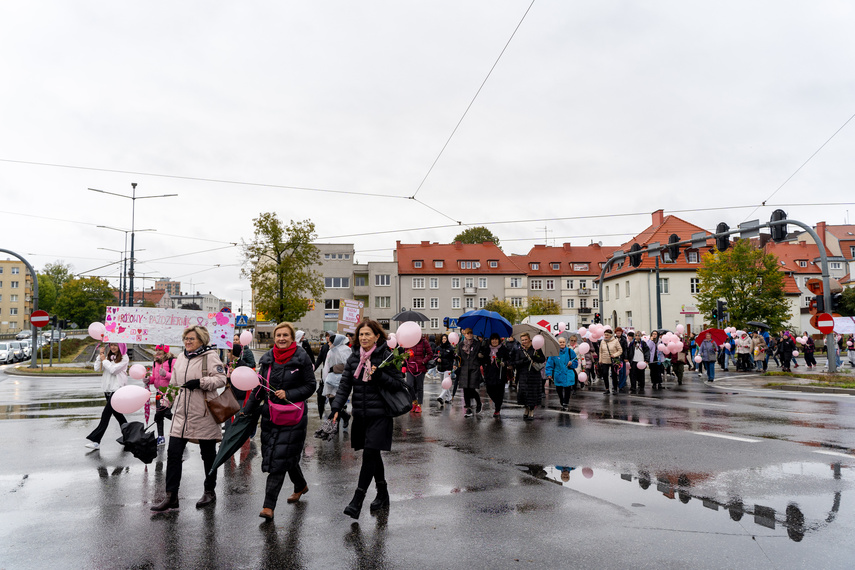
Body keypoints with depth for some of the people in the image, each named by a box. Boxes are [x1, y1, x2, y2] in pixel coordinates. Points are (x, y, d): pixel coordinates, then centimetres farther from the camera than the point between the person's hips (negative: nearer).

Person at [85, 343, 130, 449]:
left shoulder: (124, 358, -7)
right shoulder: (108, 356, 11)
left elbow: (113, 369, -17)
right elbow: (97, 368, 7)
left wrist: (104, 360, -6)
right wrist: (100, 355, -2)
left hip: (117, 389, -7)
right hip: (107, 388, 7)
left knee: (106, 413, -12)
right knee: (116, 412, 16)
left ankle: (95, 440, -14)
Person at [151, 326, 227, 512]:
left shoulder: (210, 356, -8)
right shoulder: (180, 358, 14)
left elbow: (221, 379, -15)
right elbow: (173, 384, 23)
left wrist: (200, 382, -24)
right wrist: (168, 403, 18)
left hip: (203, 414, -6)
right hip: (182, 413, 6)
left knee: (208, 454, 8)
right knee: (173, 453, -1)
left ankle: (210, 492, 24)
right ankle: (171, 497, 6)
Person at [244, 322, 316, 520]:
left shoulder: (302, 358, -6)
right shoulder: (267, 358, 6)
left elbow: (310, 386, -4)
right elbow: (258, 388, 11)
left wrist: (288, 394, -16)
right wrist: (246, 411, 7)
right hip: (270, 414, 5)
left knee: (279, 458, -7)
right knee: (288, 455, 13)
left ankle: (268, 506, -4)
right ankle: (301, 485, 39)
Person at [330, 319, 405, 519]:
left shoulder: (386, 357, -7)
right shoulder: (354, 357, 8)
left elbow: (399, 384, -7)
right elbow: (345, 385, 7)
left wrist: (379, 376, -21)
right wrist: (336, 408, -5)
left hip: (380, 414, -5)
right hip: (360, 414, 5)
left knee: (370, 454, -9)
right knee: (373, 455, 14)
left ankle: (357, 501, -4)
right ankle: (383, 494, 30)